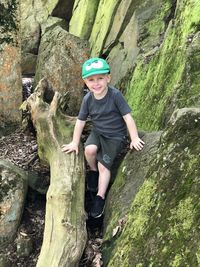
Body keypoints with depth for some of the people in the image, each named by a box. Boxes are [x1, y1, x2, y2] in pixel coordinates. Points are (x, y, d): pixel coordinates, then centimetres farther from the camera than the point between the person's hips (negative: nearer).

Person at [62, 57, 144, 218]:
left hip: (115, 135, -3)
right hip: (97, 132, 3)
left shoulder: (115, 95, -21)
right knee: (90, 149, -26)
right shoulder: (88, 99, -9)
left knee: (104, 165, -10)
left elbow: (127, 117, -18)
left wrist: (134, 138, -18)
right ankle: (93, 171, 5)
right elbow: (80, 121, -1)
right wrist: (75, 143, 1)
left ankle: (100, 197, 3)